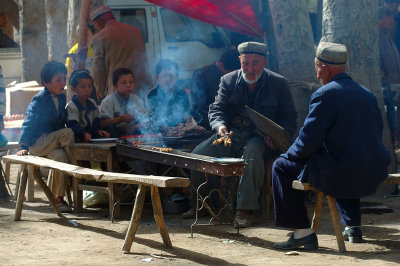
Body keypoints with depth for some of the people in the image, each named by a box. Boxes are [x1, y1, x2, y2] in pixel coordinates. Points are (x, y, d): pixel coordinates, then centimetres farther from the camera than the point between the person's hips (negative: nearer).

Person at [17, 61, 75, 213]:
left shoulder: (61, 98, 10)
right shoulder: (39, 100, -11)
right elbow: (28, 124, -17)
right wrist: (23, 146, -30)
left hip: (54, 142, 6)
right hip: (37, 143, -6)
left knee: (59, 155, -27)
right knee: (67, 133, -29)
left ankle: (57, 197, -16)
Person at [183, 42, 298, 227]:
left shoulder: (278, 83, 2)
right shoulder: (229, 80, 7)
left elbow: (290, 118, 4)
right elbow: (216, 109, 2)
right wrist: (220, 126, -22)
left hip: (261, 140, -3)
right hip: (231, 135, 3)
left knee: (252, 151, -38)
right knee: (198, 154, -19)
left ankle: (245, 210, -33)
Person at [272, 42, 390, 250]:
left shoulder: (324, 94, -12)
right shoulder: (367, 94, 11)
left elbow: (308, 140, -14)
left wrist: (290, 155, 7)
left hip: (339, 174, -8)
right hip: (374, 175, 8)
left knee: (282, 167, 9)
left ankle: (302, 232, 7)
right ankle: (352, 226, 33)